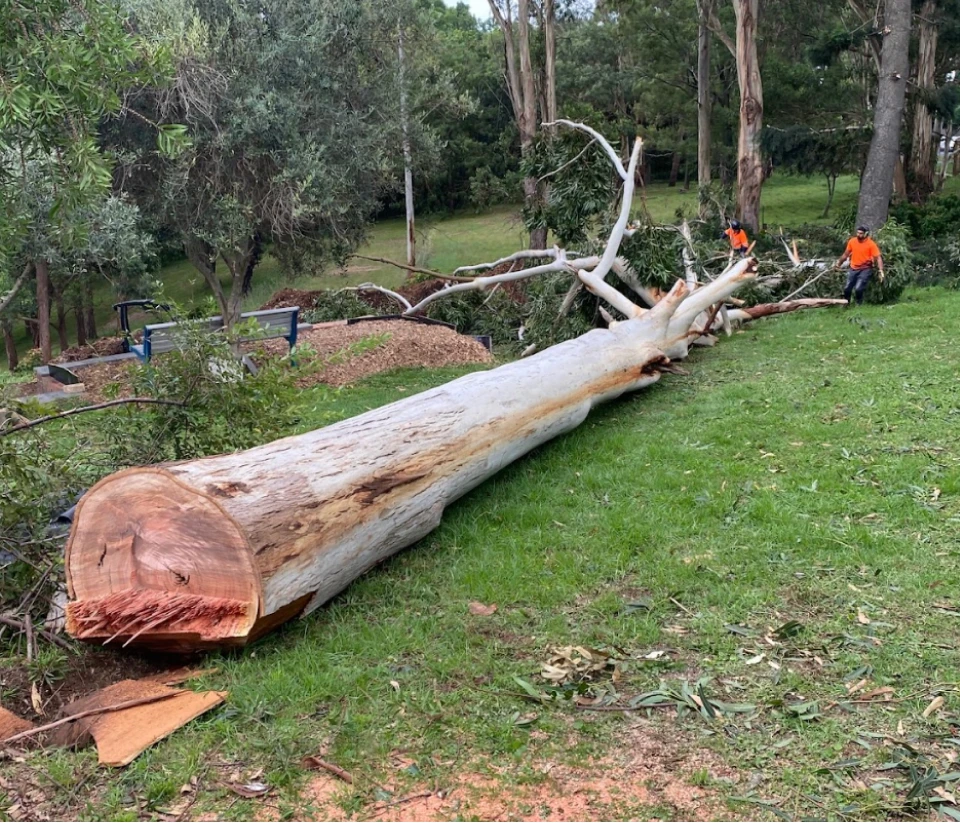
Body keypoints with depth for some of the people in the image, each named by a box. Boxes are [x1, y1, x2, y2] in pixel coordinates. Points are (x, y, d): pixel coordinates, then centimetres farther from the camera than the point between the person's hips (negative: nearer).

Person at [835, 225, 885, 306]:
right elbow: (846, 254, 14)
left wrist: (881, 271, -27)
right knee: (847, 288, 2)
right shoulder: (852, 241, -1)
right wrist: (838, 264, 20)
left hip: (865, 269, -4)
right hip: (853, 269, 4)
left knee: (858, 288, -19)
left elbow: (878, 258, -16)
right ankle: (846, 304, 26)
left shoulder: (871, 244, -13)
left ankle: (859, 304, 6)